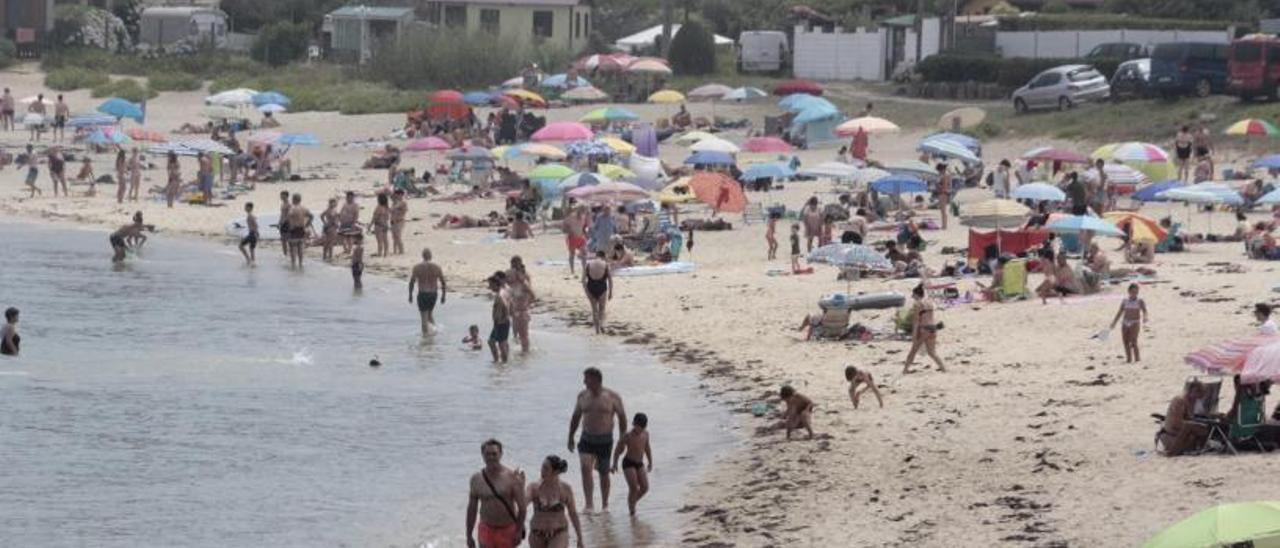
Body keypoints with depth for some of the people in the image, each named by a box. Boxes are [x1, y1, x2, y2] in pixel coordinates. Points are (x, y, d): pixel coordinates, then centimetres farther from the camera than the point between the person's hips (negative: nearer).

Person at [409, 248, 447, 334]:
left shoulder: (417, 267, -7)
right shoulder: (437, 267, -2)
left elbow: (411, 282, -5)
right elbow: (443, 283, 1)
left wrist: (410, 295, 6)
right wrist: (443, 296, 11)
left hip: (422, 294, -3)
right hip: (433, 294, 3)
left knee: (424, 317, 4)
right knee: (430, 313, 25)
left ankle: (425, 334, 2)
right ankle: (434, 327, 7)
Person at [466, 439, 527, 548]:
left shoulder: (511, 477, -7)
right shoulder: (476, 479, 2)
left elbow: (522, 506, -7)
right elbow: (472, 509, 8)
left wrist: (519, 531, -11)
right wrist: (469, 535, 7)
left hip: (507, 531, -2)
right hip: (486, 530, 2)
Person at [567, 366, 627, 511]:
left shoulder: (612, 397, -6)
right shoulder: (582, 396, 4)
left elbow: (622, 417, 2)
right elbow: (576, 417, 15)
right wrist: (570, 437, 14)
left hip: (605, 440, -2)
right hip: (587, 439, 2)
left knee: (604, 473, 10)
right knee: (585, 467, -20)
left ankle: (605, 504, 26)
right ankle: (589, 503, -20)